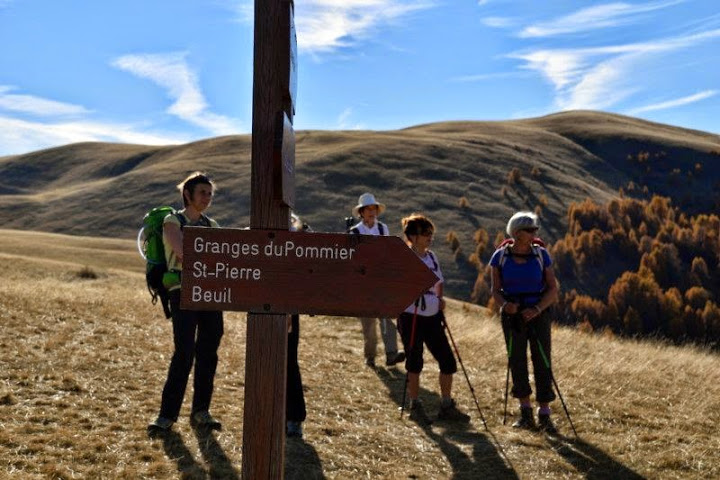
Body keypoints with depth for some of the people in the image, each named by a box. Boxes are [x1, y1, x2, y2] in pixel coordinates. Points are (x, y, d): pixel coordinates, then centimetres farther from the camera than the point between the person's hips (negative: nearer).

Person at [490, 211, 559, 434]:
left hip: (538, 314, -1)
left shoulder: (541, 255, -3)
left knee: (542, 362, -3)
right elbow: (495, 290, 1)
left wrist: (538, 308, -18)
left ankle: (544, 415, 6)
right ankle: (525, 412, 21)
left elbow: (553, 289, -2)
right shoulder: (500, 256, -3)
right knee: (516, 361, 6)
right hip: (512, 316, 1)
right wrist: (505, 304, -20)